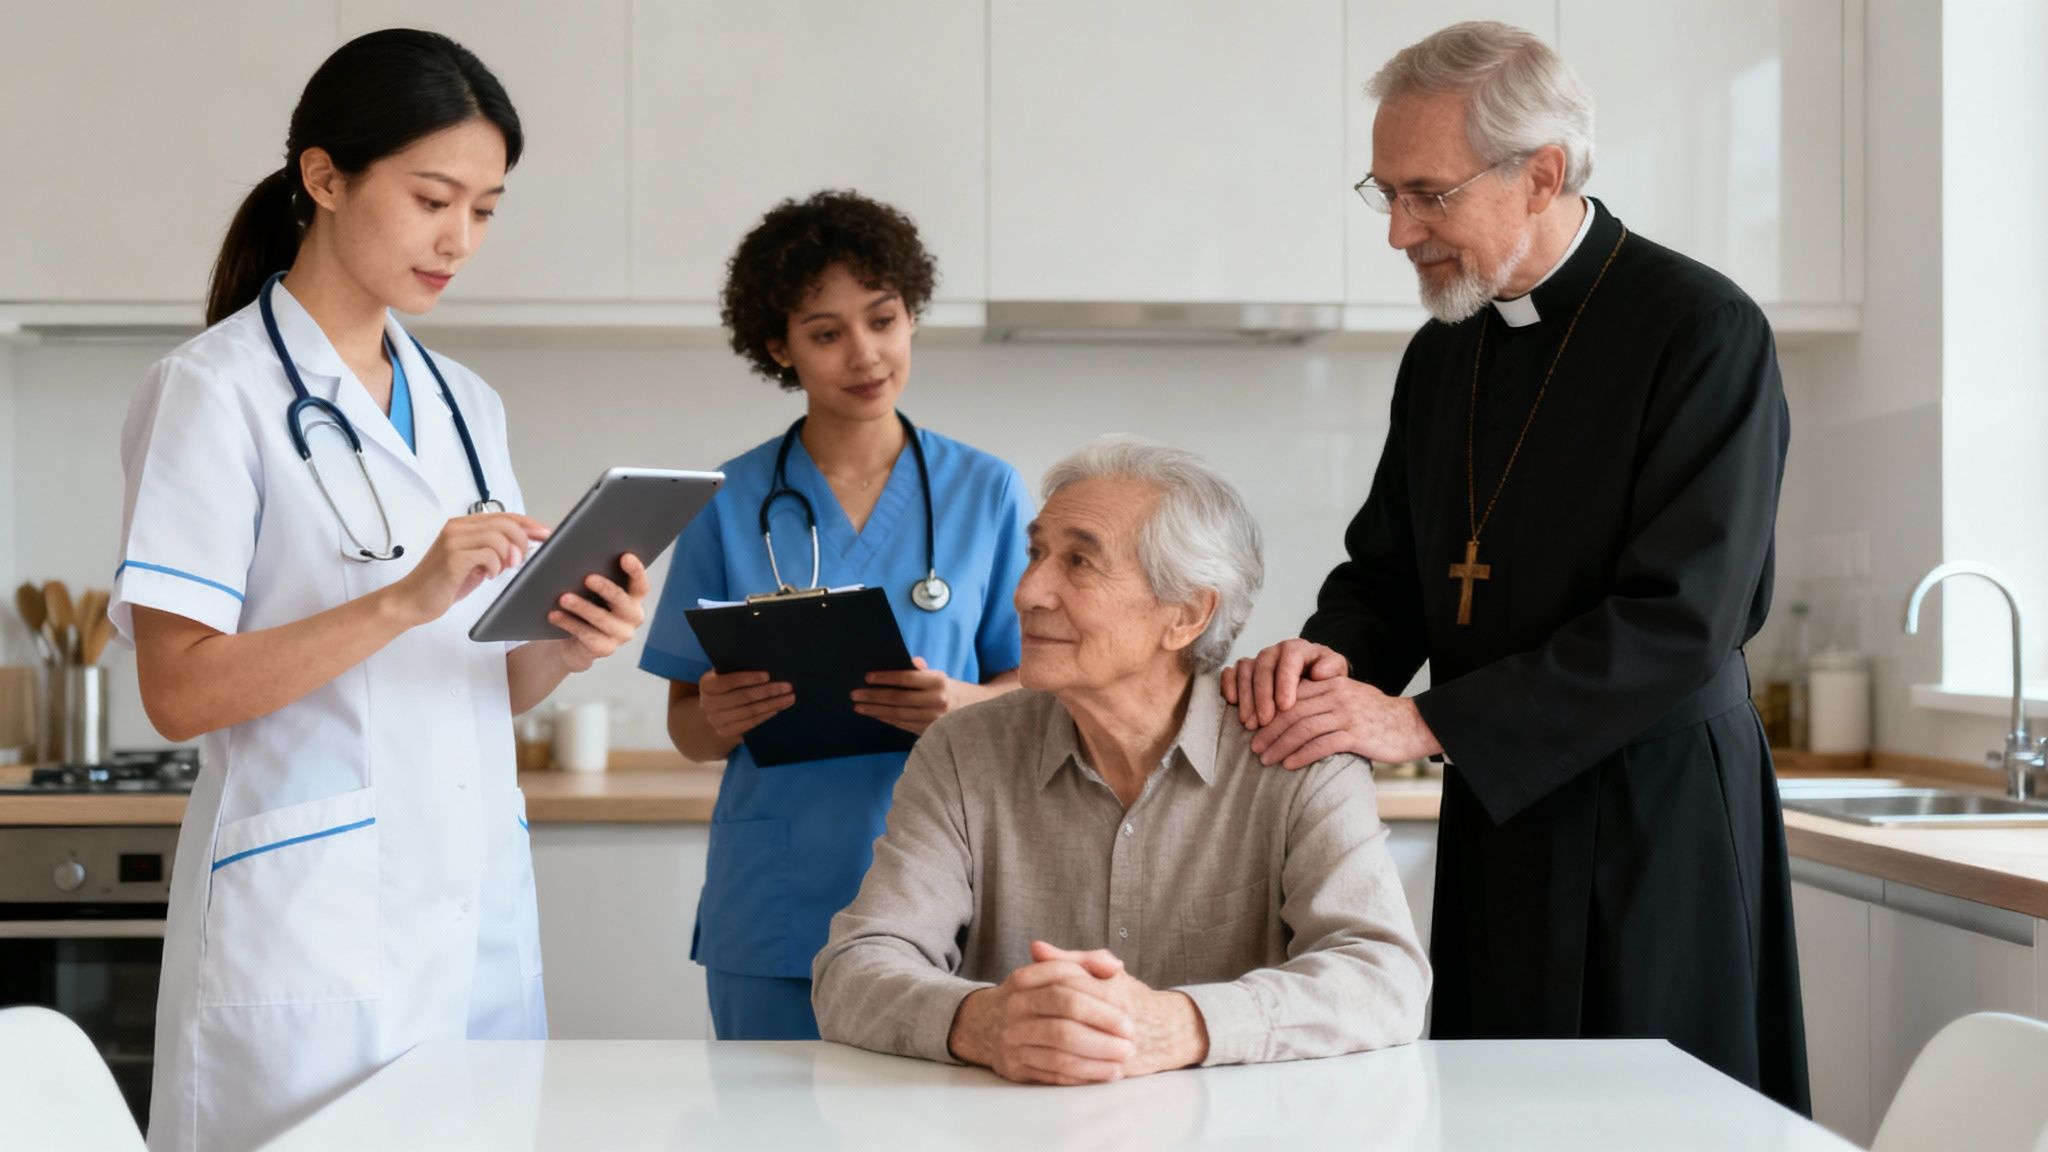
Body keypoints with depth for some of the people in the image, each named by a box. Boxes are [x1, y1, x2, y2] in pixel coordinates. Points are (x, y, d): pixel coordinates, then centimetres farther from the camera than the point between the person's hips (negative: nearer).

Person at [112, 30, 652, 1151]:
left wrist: (564, 648, -5)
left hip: (478, 905, 6)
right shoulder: (215, 390, -6)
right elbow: (180, 691, -12)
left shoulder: (464, 403, 14)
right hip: (312, 922, -6)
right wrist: (407, 600, -23)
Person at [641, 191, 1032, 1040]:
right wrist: (718, 718, -15)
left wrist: (961, 706, -15)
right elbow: (686, 728, 7)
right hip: (774, 909, 0)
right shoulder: (730, 503, 5)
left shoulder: (986, 493, 6)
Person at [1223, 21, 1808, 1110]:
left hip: (1653, 825, -6)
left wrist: (1422, 722, -21)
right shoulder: (1440, 356, 11)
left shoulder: (1704, 329, -12)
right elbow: (1385, 573, 17)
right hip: (1495, 818, 6)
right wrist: (1327, 655, -8)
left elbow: (1682, 619, -19)